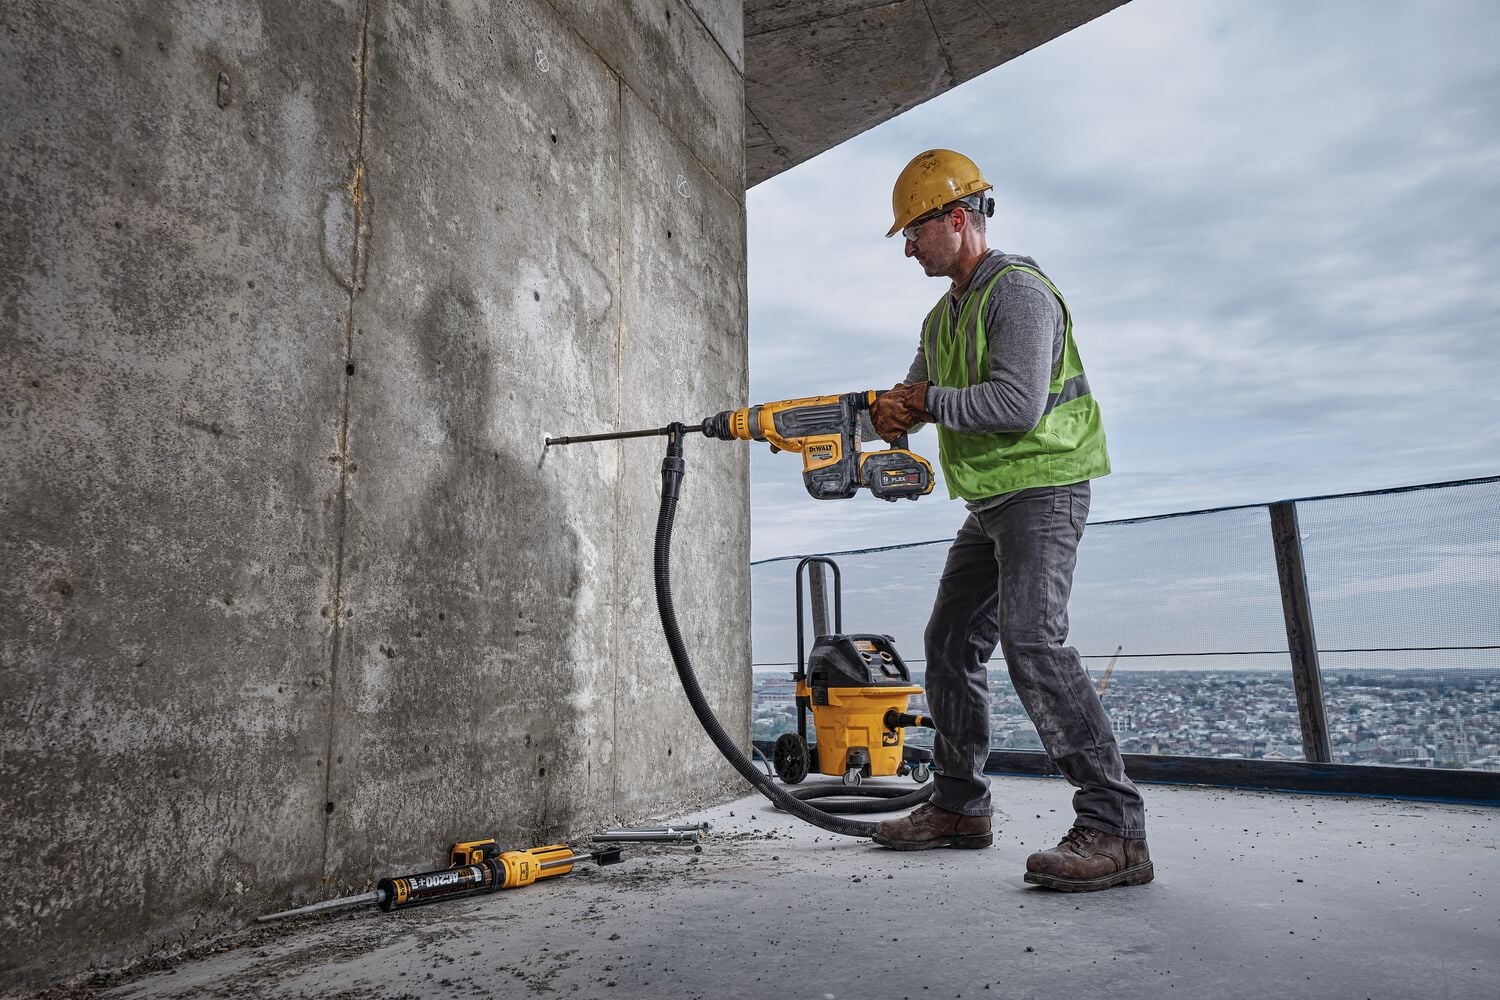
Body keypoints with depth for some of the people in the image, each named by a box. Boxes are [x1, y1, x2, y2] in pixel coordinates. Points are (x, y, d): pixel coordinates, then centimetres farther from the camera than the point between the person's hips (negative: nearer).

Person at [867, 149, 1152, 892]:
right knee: (951, 643, 10)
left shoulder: (1018, 290, -13)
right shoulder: (943, 315, 18)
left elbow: (1018, 405, -25)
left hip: (1042, 488, -10)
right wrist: (887, 417, -4)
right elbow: (909, 403, 19)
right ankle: (959, 806, 22)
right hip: (989, 502, 10)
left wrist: (927, 401, -14)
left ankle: (1115, 830, -17)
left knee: (1032, 638, -24)